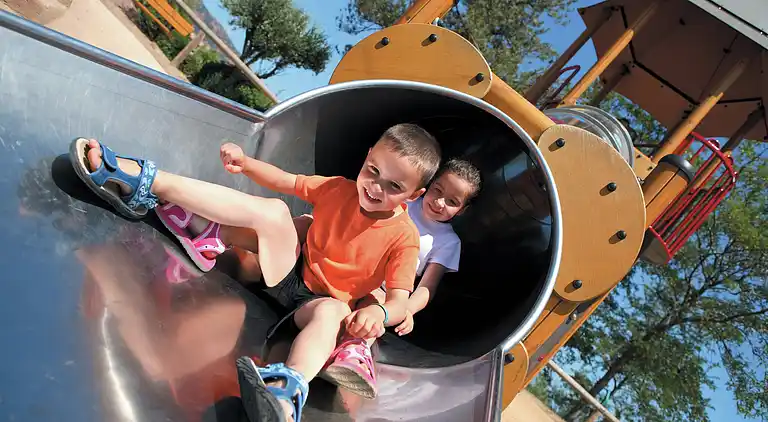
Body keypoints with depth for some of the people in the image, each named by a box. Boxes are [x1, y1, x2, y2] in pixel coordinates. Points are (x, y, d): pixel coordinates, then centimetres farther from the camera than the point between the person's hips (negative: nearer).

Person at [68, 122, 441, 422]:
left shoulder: (404, 238, -16)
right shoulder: (339, 189, -4)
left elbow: (400, 300, -22)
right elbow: (284, 181, 7)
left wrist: (379, 312, -46)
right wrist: (245, 163, -10)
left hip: (322, 301, -3)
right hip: (293, 272, 4)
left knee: (332, 311, -40)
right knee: (271, 211, -21)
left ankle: (286, 391, -71)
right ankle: (144, 184, -24)